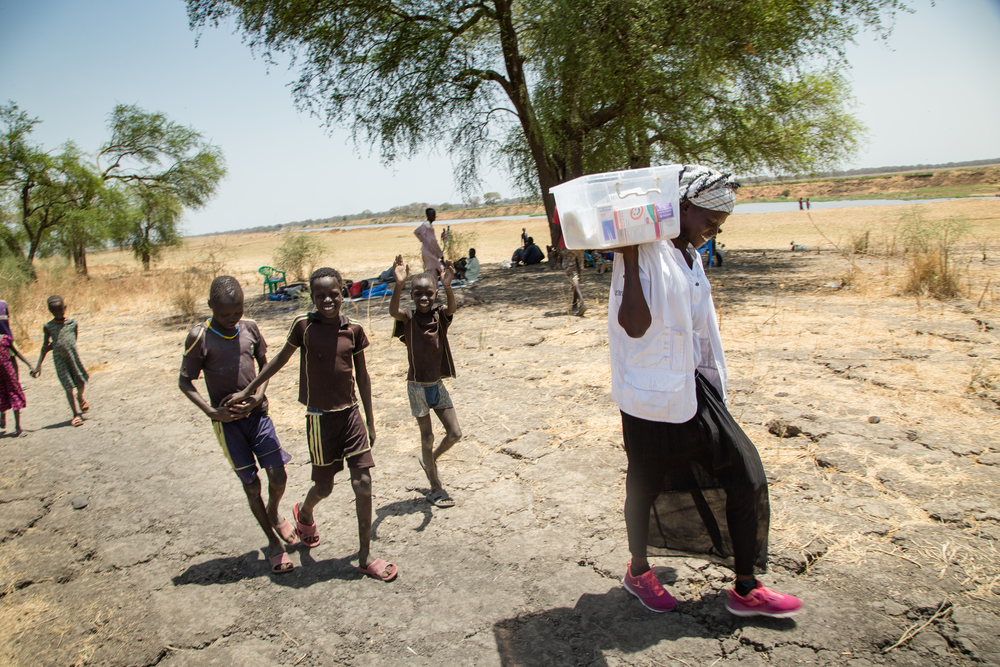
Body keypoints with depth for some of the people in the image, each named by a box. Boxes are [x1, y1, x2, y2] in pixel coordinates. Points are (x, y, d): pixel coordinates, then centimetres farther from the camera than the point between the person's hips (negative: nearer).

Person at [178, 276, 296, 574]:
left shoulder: (249, 327, -1)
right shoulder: (199, 337, -11)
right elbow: (185, 382, -4)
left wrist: (259, 395, -6)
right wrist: (211, 411, -16)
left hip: (257, 413, 3)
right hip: (228, 421, -2)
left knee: (278, 476, -2)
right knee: (251, 485, 4)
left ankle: (274, 514, 33)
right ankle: (273, 542, 24)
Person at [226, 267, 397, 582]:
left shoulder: (353, 330, -1)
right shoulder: (303, 325, -8)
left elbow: (362, 376, 8)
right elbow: (280, 359, 8)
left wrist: (369, 421, 11)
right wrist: (247, 391, 14)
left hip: (351, 414, 2)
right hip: (321, 418, -2)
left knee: (363, 484, -2)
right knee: (324, 487, 10)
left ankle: (365, 557, 15)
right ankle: (304, 512, 49)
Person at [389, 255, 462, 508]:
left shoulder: (439, 315, -4)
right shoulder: (408, 319, -11)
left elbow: (452, 307, -26)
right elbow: (393, 310, -34)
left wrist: (448, 286, -47)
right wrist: (398, 285, -52)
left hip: (437, 384, 3)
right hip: (417, 386, -3)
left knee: (455, 434, 5)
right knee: (427, 437, 6)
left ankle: (430, 459, 34)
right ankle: (435, 489, 21)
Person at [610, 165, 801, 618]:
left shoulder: (687, 254, 11)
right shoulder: (644, 252, -16)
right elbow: (635, 325, -24)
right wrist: (629, 258, -28)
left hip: (692, 387, 8)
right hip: (652, 392, -8)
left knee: (744, 474, 6)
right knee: (647, 483, 10)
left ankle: (746, 588, 21)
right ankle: (639, 572, 36)